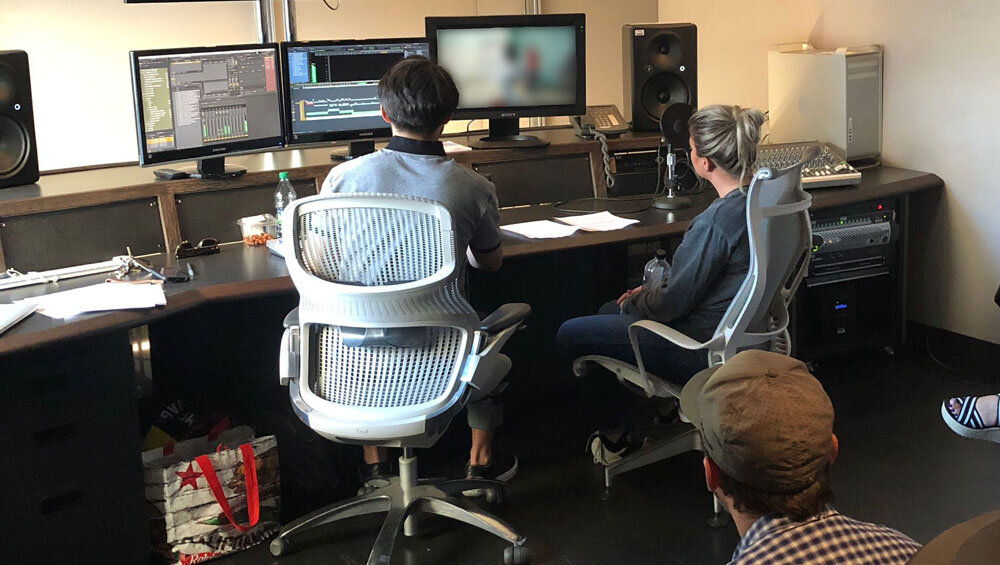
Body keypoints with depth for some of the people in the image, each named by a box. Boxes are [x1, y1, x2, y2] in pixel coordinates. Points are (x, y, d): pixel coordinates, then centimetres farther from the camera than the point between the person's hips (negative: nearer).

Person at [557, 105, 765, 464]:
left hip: (703, 351, -10)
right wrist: (653, 292, 9)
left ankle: (613, 438, 19)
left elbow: (674, 303, -22)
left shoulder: (716, 221, -31)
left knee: (571, 335, 2)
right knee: (609, 312, 26)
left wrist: (635, 302, -1)